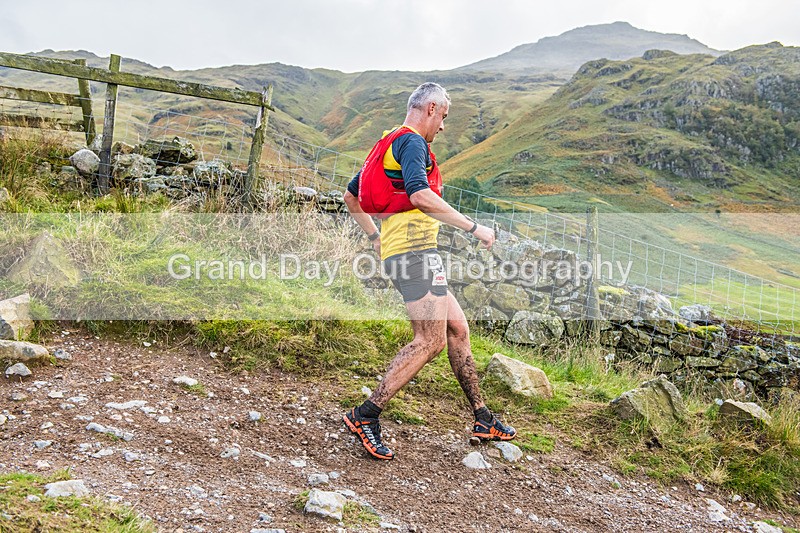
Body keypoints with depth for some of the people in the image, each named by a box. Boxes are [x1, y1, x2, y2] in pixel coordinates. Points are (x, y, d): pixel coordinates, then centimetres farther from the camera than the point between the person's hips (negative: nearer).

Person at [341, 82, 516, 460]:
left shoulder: (388, 144, 23)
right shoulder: (412, 141, -7)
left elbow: (350, 196, 29)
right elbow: (419, 195, -26)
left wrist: (374, 236, 31)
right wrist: (473, 227, -21)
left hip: (398, 252, 11)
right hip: (415, 249, -11)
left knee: (458, 329, 12)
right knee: (430, 340, -11)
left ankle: (483, 420, 18)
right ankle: (365, 415, -8)